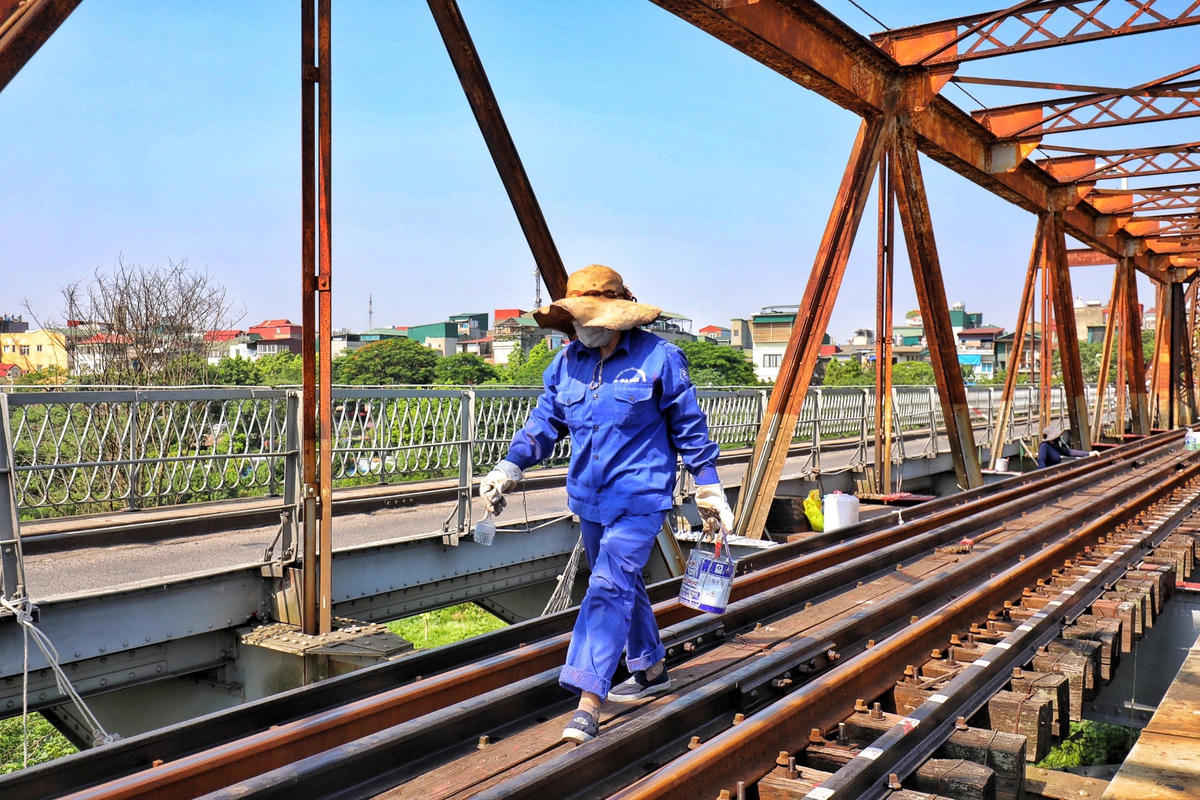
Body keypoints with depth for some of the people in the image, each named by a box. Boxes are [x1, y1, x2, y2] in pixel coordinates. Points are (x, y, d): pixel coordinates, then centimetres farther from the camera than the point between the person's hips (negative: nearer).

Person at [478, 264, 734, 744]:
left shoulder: (658, 358, -9)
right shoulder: (566, 362, 4)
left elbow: (690, 429, -1)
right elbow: (544, 422, 10)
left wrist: (709, 492, 2)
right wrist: (509, 468, -4)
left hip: (640, 497, -6)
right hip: (589, 497, 7)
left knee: (609, 587, -17)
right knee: (622, 585, 19)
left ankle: (588, 704, -20)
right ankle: (651, 672, 39)